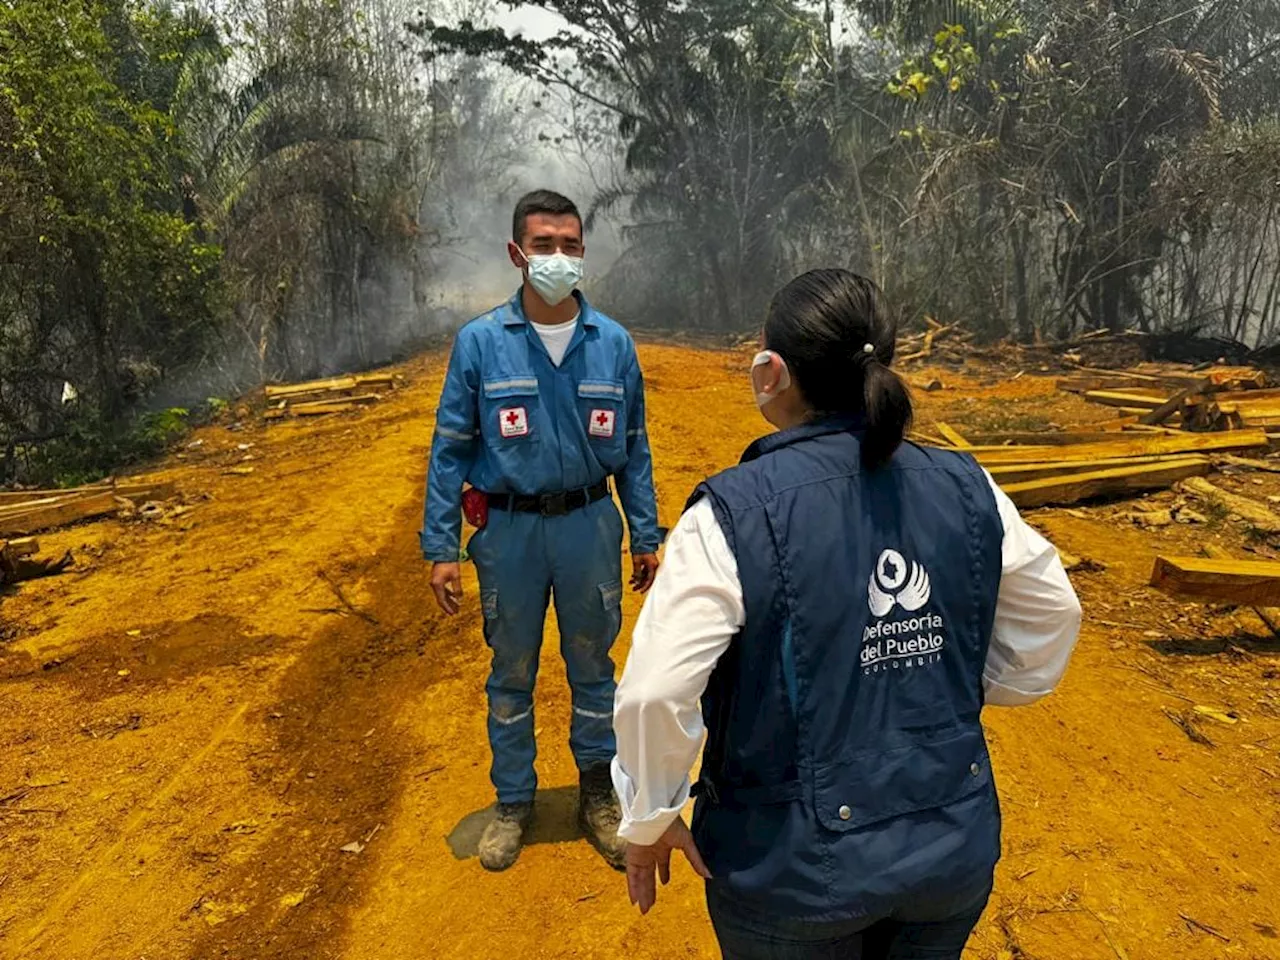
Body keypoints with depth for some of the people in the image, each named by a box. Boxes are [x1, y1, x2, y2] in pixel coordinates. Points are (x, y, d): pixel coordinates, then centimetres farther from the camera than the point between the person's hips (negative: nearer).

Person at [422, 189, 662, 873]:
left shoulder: (614, 345, -1)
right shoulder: (479, 343, -5)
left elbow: (633, 449, 5)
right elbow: (451, 450, -3)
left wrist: (645, 537, 4)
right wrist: (440, 547, -7)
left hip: (589, 525, 1)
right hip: (510, 530, -1)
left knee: (593, 668, 14)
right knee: (511, 675, 14)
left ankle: (598, 795, 33)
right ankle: (514, 803, 33)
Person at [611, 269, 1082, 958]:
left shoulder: (737, 513, -23)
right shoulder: (965, 489, -7)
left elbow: (654, 695, -26)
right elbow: (1055, 615, 7)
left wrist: (647, 823, -10)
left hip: (796, 873, -4)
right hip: (955, 851, 5)